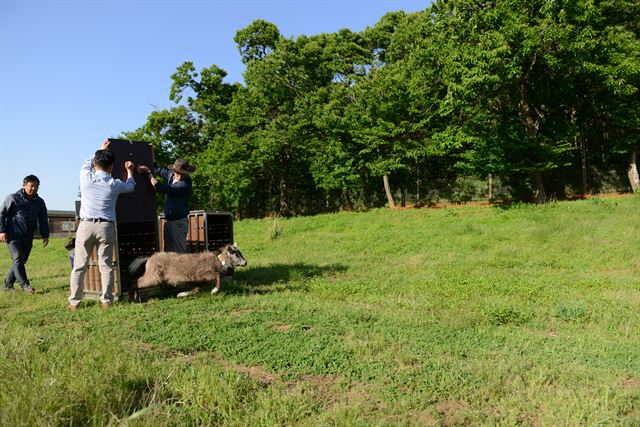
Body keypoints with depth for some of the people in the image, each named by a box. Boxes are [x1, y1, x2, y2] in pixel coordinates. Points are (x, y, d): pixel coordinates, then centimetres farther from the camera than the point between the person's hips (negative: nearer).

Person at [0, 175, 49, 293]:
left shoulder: (39, 202, 10)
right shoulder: (13, 198, -1)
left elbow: (43, 220, 15)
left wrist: (45, 235, 8)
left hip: (28, 238, 5)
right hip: (13, 235, -5)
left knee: (21, 261, 7)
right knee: (18, 259, -13)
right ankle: (25, 285, -13)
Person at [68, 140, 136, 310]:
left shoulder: (86, 177, 0)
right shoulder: (114, 184, 0)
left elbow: (87, 164, 25)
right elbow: (131, 186, 23)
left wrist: (100, 150, 38)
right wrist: (129, 170, 41)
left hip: (86, 225, 1)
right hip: (106, 227, 0)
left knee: (79, 266, 6)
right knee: (106, 266, 3)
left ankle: (74, 301, 9)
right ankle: (106, 300, 4)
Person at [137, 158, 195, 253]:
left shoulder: (184, 185, -25)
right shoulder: (172, 175, 1)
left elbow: (161, 188, -24)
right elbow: (159, 170, 20)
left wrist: (149, 172, -15)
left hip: (179, 222, -9)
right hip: (168, 220, 9)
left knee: (179, 252, -3)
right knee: (168, 250, 17)